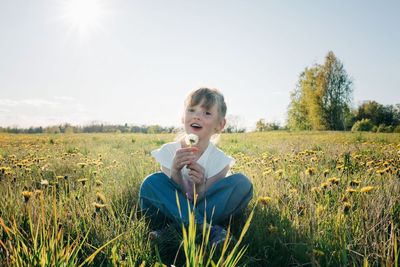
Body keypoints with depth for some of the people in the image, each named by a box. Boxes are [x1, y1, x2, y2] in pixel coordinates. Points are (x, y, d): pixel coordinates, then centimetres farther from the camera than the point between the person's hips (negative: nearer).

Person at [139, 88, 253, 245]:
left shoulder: (219, 159, -15)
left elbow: (205, 203, -15)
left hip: (206, 212, 0)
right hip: (176, 211, 1)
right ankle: (209, 230, -29)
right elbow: (175, 198, -14)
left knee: (242, 183, -22)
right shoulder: (168, 152, -12)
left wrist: (200, 187, -37)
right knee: (152, 182, -26)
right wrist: (175, 171, -32)